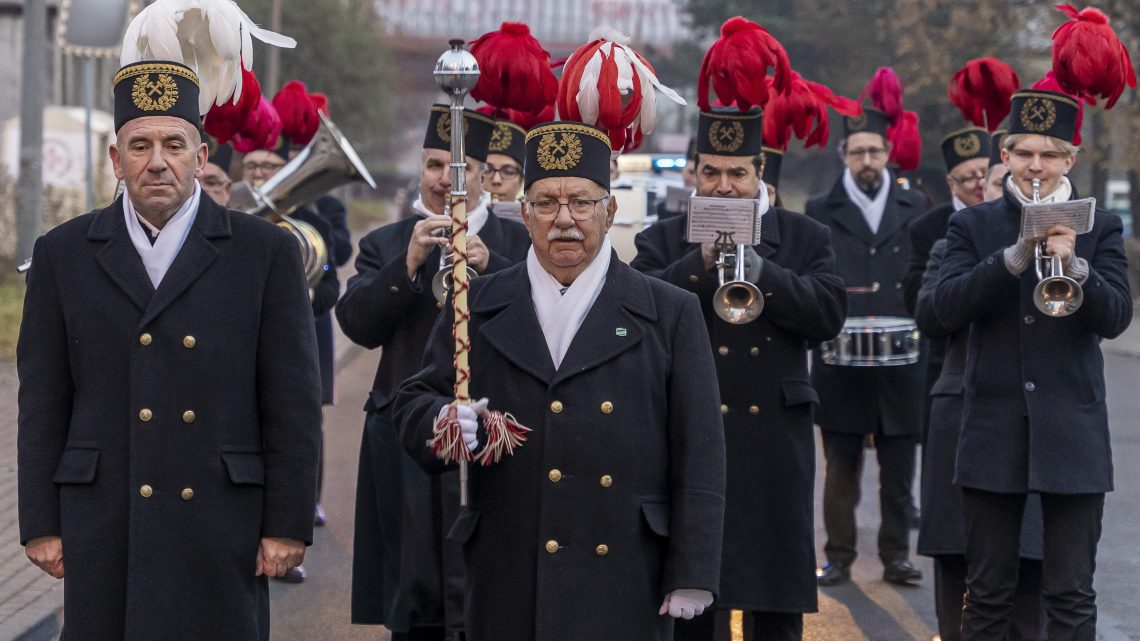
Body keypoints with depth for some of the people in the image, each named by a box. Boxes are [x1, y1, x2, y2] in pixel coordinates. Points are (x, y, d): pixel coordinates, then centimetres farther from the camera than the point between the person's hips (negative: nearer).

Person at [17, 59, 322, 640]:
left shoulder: (266, 253, 4)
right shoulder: (63, 254, 8)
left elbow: (293, 403, 2)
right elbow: (42, 403, 7)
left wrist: (288, 525, -2)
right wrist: (41, 524, 2)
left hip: (221, 525, -1)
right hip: (104, 526, 1)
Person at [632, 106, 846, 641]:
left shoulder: (805, 239, 9)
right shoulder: (663, 242, 8)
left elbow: (828, 314, -6)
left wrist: (755, 266, -13)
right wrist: (703, 260, -17)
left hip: (774, 448, 0)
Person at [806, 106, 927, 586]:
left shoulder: (914, 210, 11)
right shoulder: (820, 213, 8)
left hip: (900, 362, 1)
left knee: (898, 466, 4)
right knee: (841, 467, 3)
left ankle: (896, 554, 12)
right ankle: (839, 556, 11)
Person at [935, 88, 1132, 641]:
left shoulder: (1100, 229, 6)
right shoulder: (971, 226, 7)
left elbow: (1115, 318, -6)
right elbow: (948, 306, -8)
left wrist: (1074, 265, -24)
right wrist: (1016, 256, -21)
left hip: (1072, 430, -1)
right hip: (994, 429, 1)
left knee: (1072, 596, 0)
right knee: (988, 595, 6)